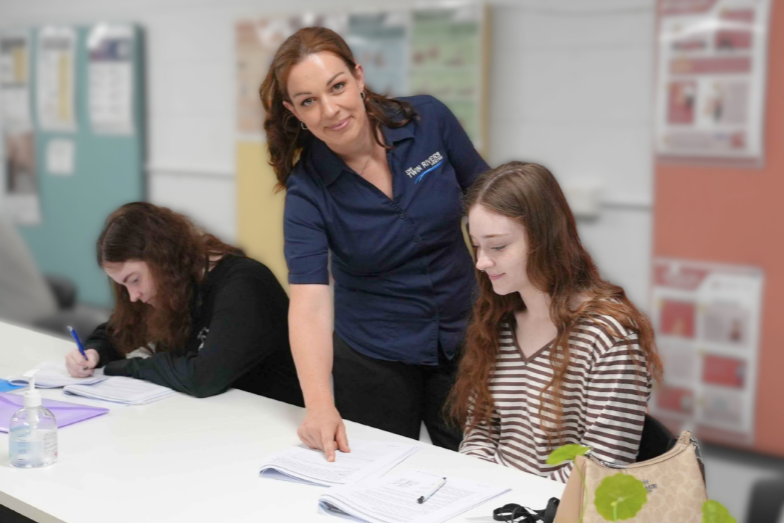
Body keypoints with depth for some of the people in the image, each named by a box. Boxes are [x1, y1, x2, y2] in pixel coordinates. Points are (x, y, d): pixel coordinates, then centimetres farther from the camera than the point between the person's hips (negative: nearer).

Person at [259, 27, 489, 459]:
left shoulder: (430, 121, -12)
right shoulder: (307, 190, -17)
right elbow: (309, 305, -25)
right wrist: (319, 404, -39)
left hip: (464, 341, 2)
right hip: (372, 359, -1)